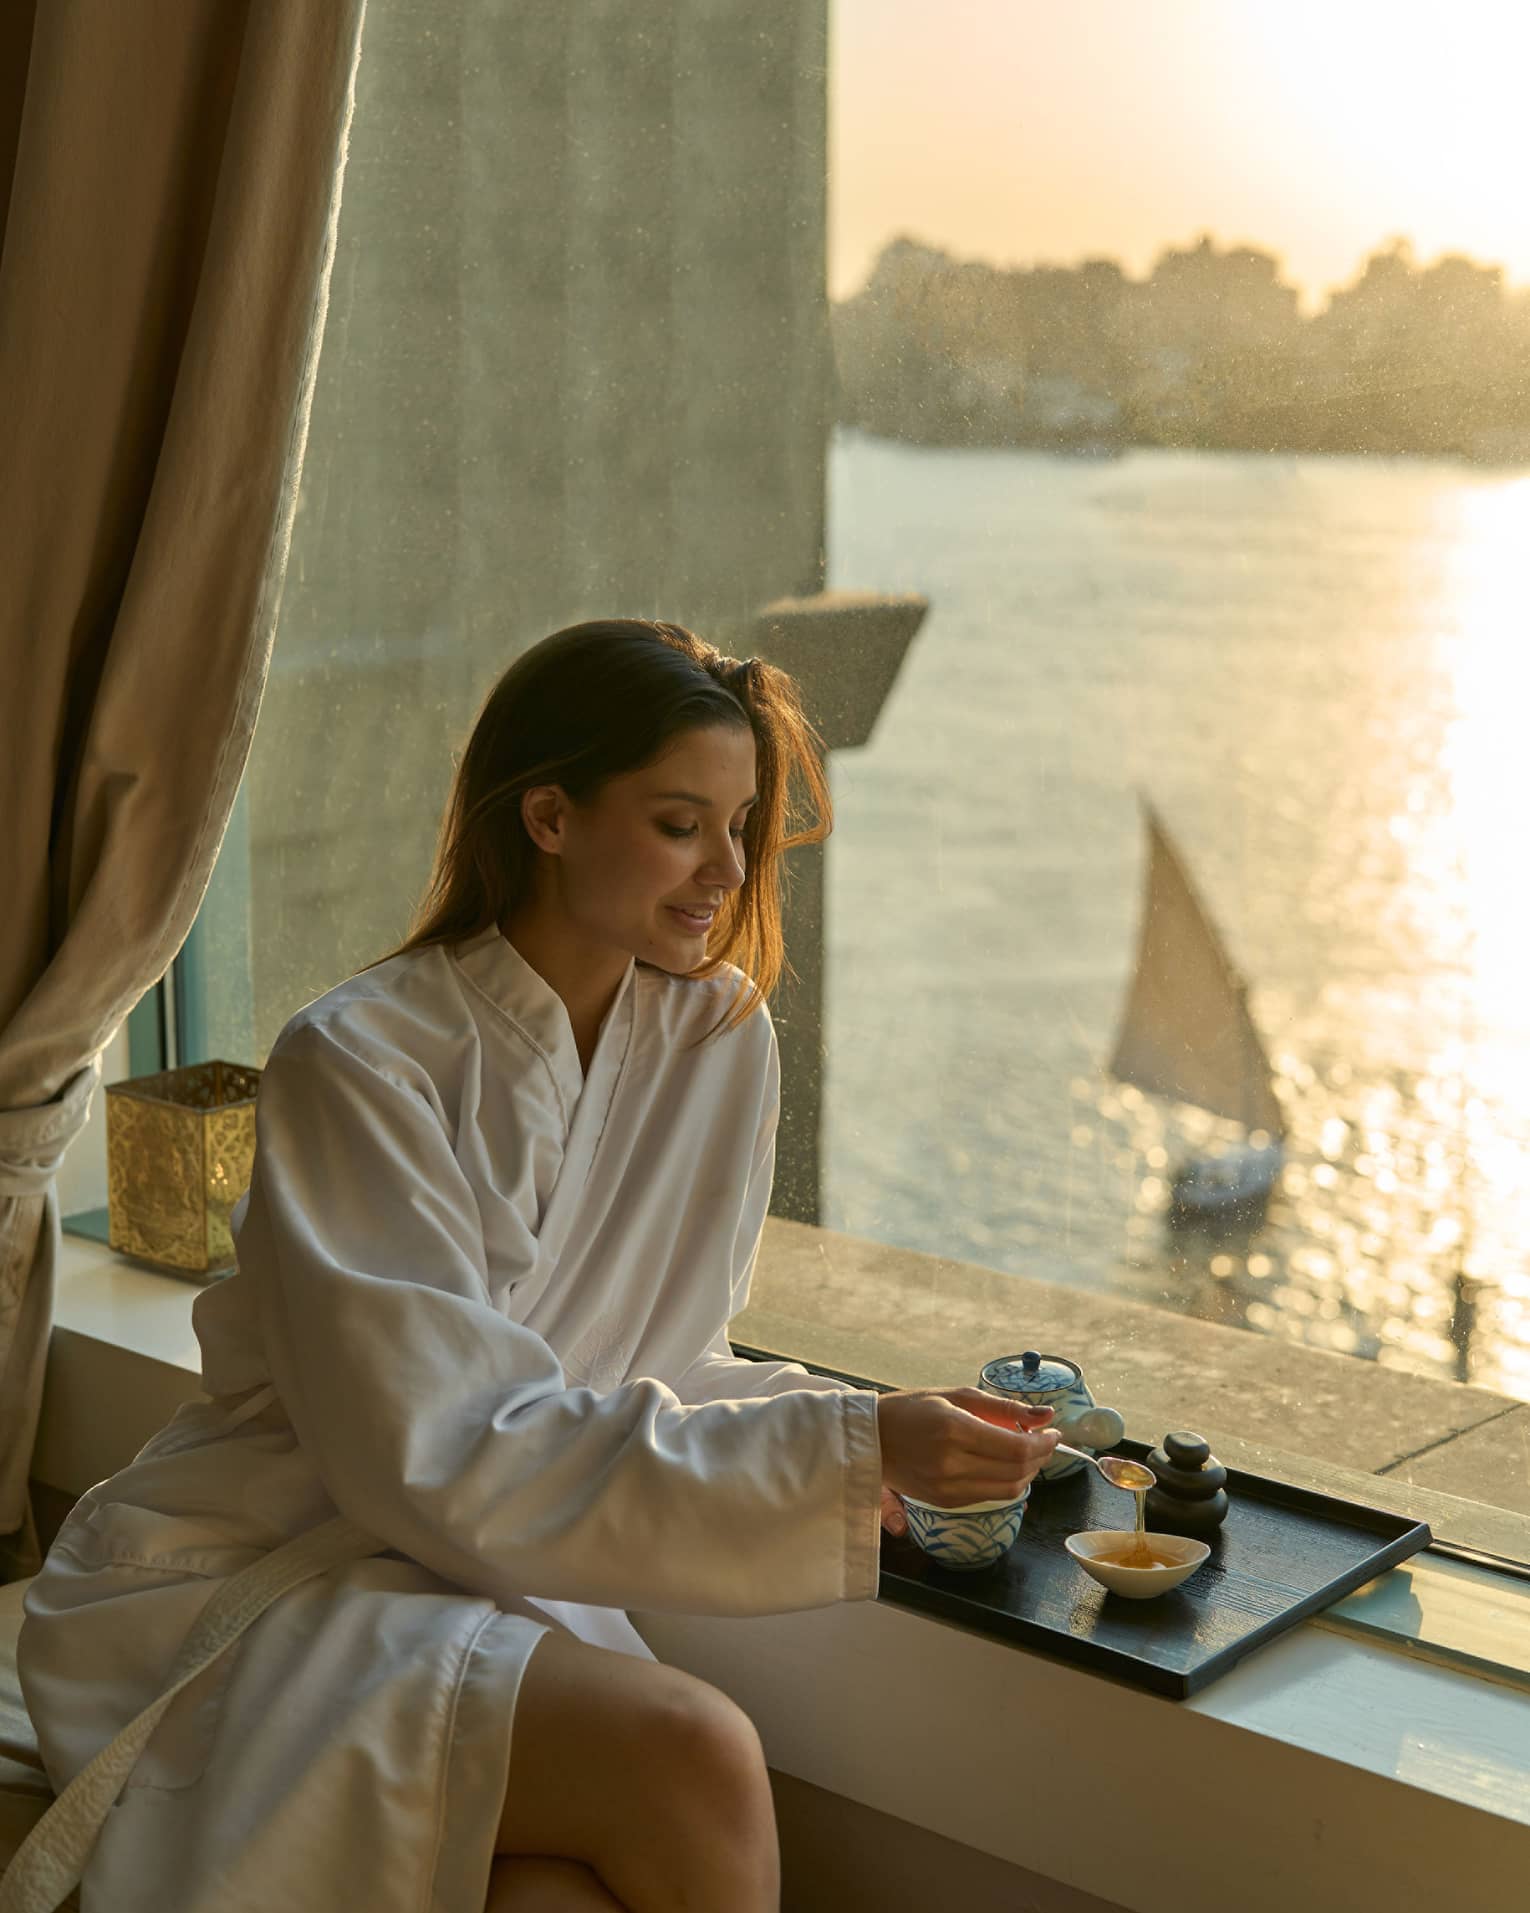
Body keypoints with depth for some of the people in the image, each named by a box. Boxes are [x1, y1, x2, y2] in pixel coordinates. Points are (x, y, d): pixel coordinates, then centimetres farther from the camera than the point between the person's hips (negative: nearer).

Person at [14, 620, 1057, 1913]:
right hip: (255, 1598, -4)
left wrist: (850, 1432, -12)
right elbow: (443, 1464, -22)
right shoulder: (359, 1065, -17)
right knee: (689, 1755, -27)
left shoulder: (721, 1039, 2)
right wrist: (842, 1455, -27)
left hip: (491, 1589, 5)